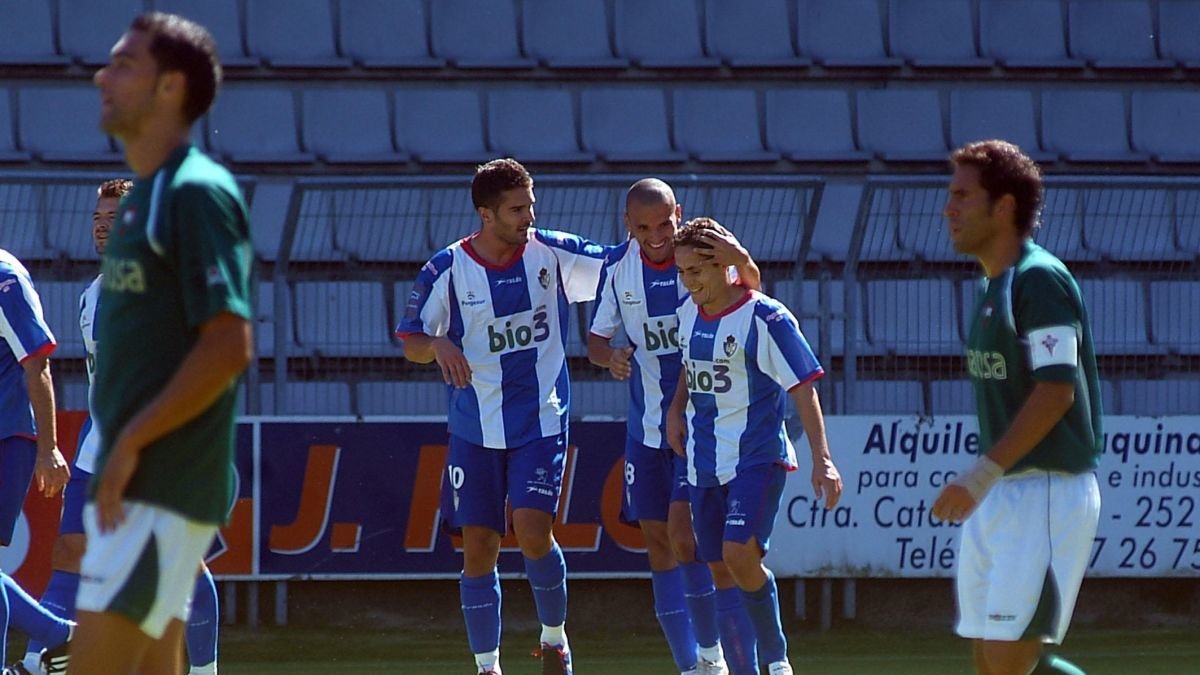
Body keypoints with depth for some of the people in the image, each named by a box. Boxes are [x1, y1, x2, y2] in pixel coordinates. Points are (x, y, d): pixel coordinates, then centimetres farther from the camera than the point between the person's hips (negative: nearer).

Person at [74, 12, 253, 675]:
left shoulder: (197, 193, -13)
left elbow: (229, 347, -20)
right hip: (132, 487, 10)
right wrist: (115, 451, 15)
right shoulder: (142, 196, 17)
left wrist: (131, 443, -19)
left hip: (161, 488, -10)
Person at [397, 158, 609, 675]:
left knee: (533, 531, -16)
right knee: (478, 549, 1)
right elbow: (411, 343, 0)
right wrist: (439, 345, -22)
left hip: (541, 423, -1)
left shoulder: (551, 253, -4)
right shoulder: (447, 271, -7)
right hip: (475, 431, 1)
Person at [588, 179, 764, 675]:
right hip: (646, 425, 5)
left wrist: (742, 263, -45)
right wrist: (609, 356, -15)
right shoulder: (617, 268, 0)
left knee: (684, 536, -16)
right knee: (659, 542, 8)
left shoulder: (703, 254, -12)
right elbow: (597, 338, 9)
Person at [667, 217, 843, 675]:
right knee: (720, 567, 6)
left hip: (757, 457, -7)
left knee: (740, 555, -21)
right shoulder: (688, 314, 5)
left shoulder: (765, 319, -15)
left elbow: (803, 389, -13)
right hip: (704, 461, 7)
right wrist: (676, 411, 12)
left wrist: (822, 459, -18)